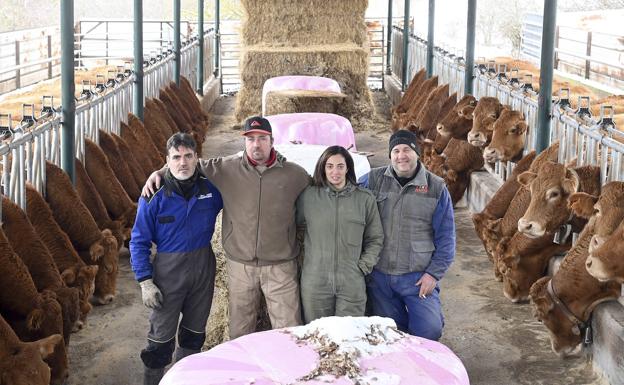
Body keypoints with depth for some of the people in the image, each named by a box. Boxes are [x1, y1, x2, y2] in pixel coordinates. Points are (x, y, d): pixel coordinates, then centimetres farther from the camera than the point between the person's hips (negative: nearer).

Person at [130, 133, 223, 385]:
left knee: (194, 331, 18)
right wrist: (145, 281, -14)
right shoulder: (155, 196, -13)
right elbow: (139, 241, -8)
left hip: (203, 268, 4)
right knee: (161, 336, 1)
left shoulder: (211, 189, -4)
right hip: (168, 271, -4)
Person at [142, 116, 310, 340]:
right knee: (239, 332, 14)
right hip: (240, 265, 1)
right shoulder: (226, 169, -1)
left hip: (280, 267, -1)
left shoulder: (295, 175, -2)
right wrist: (159, 173, -2)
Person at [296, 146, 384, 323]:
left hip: (352, 284, 0)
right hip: (315, 283, 0)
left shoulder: (365, 199, 5)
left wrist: (364, 265, 1)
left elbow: (375, 239, 12)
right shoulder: (308, 196, 4)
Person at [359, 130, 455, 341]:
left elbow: (445, 236, 2)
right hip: (379, 276, 1)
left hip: (418, 277, -1)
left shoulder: (436, 187, 0)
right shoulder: (372, 181, 0)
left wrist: (434, 273, -6)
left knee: (429, 331, -11)